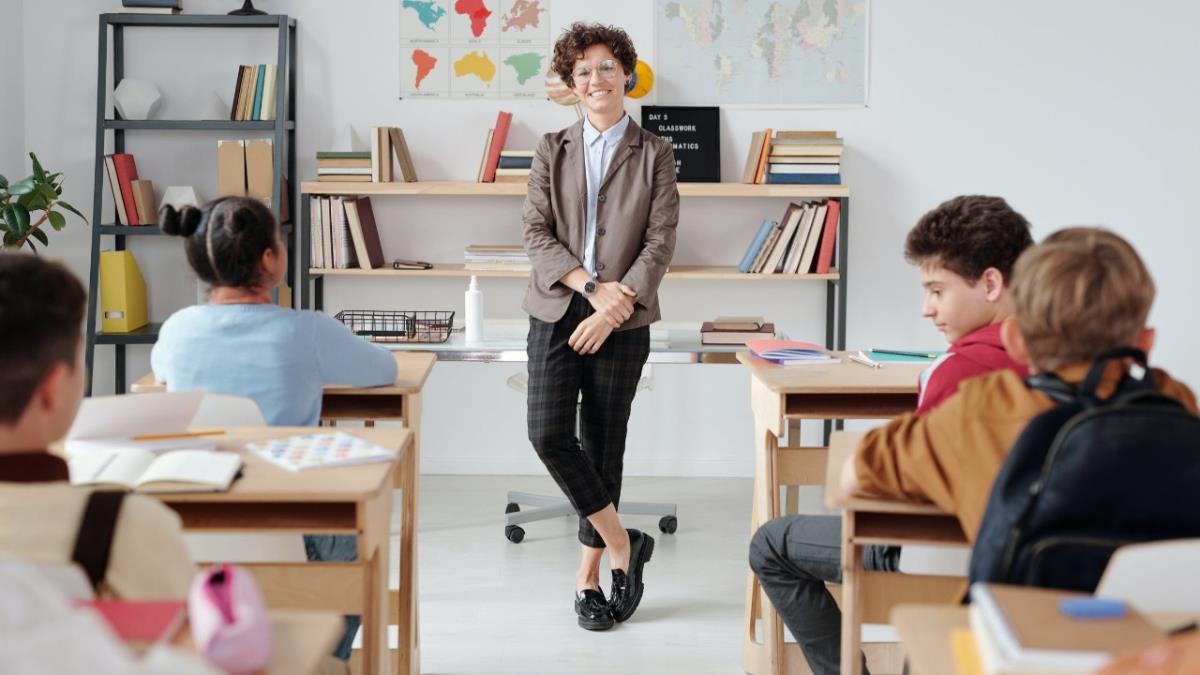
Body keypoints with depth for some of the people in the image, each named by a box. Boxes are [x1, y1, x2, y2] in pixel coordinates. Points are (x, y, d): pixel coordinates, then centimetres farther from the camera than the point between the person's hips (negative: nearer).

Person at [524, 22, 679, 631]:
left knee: (604, 445, 4)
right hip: (556, 313, 1)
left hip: (622, 323, -1)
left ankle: (589, 574, 16)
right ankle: (621, 544, 3)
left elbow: (660, 242, -3)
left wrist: (614, 308, -14)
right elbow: (536, 234, 0)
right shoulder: (552, 151, 8)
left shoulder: (654, 155, 4)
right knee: (548, 434, -13)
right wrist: (592, 286, -13)